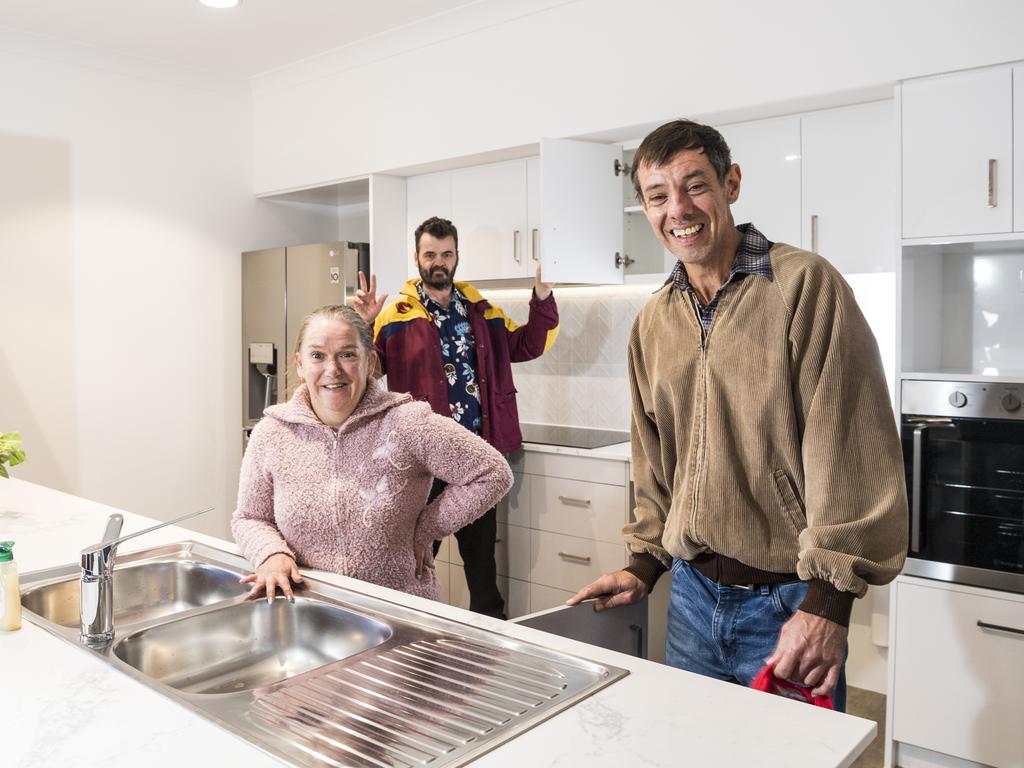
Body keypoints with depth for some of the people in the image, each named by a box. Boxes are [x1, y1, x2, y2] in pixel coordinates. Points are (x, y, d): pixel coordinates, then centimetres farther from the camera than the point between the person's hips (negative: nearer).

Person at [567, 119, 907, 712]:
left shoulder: (805, 286, -12)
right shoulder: (653, 323, 7)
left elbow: (852, 452, -15)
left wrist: (828, 599, -18)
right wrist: (645, 564, 10)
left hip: (789, 603, -5)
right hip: (692, 594, 6)